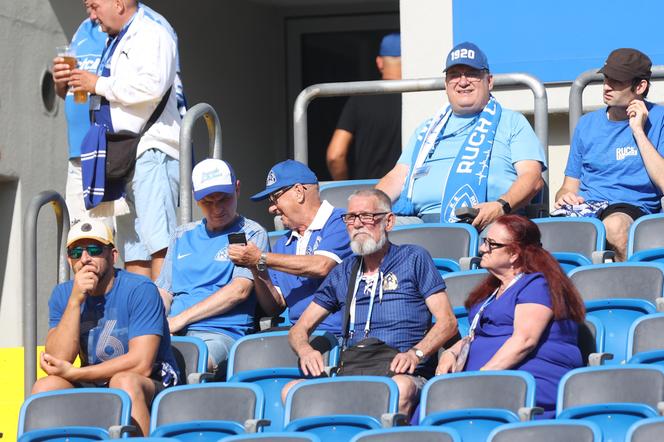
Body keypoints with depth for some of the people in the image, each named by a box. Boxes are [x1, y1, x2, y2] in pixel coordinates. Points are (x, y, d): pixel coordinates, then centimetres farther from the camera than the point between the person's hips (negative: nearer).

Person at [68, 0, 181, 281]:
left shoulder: (152, 36, -5)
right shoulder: (115, 43, 24)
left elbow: (152, 86, -21)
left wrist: (99, 85, -12)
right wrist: (70, 84, 21)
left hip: (152, 152, -10)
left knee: (158, 240, -17)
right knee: (132, 245, 5)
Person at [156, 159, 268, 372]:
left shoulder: (251, 233, 9)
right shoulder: (182, 235, 27)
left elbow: (240, 290, -4)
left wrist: (180, 319, -9)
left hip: (219, 333, -5)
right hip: (172, 337, 5)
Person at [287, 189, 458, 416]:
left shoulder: (414, 259, 10)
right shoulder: (342, 274, 22)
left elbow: (447, 322, 3)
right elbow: (299, 330, 22)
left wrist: (415, 354, -17)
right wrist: (305, 350, -4)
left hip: (402, 374, -4)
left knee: (399, 388, -42)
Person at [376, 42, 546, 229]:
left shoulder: (513, 122, 18)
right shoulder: (429, 128, 33)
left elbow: (533, 178, 4)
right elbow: (398, 176, 26)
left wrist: (502, 206, -18)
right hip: (424, 219, 4)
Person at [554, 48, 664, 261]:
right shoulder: (587, 124, 19)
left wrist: (638, 131, -6)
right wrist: (564, 196, -2)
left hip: (633, 206, -3)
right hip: (584, 206, 3)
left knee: (616, 225, -40)